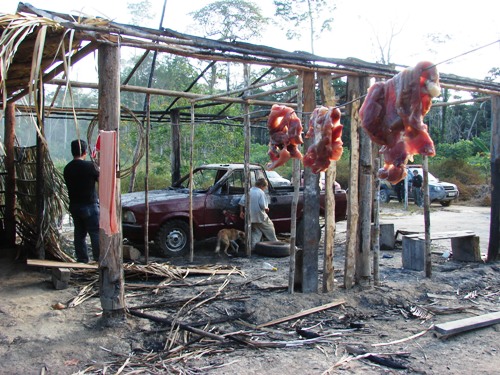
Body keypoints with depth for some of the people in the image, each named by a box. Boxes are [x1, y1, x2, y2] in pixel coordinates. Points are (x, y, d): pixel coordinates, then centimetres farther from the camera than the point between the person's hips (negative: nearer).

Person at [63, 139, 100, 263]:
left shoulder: (67, 168, 3)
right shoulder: (89, 166, -14)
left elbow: (70, 185, 10)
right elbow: (101, 180, -4)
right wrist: (99, 171, 16)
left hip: (74, 205, 6)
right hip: (89, 205, -5)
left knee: (79, 233, 12)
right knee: (96, 233, 1)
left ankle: (82, 260, 16)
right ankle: (99, 259, 2)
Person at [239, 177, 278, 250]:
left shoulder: (249, 191, 6)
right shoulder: (261, 192, -13)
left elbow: (241, 202, 3)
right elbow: (262, 205, -21)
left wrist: (241, 211, 10)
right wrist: (266, 208, -1)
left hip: (251, 217, 6)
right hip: (261, 217, -6)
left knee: (256, 232, 14)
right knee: (270, 227, 12)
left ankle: (253, 247, 6)